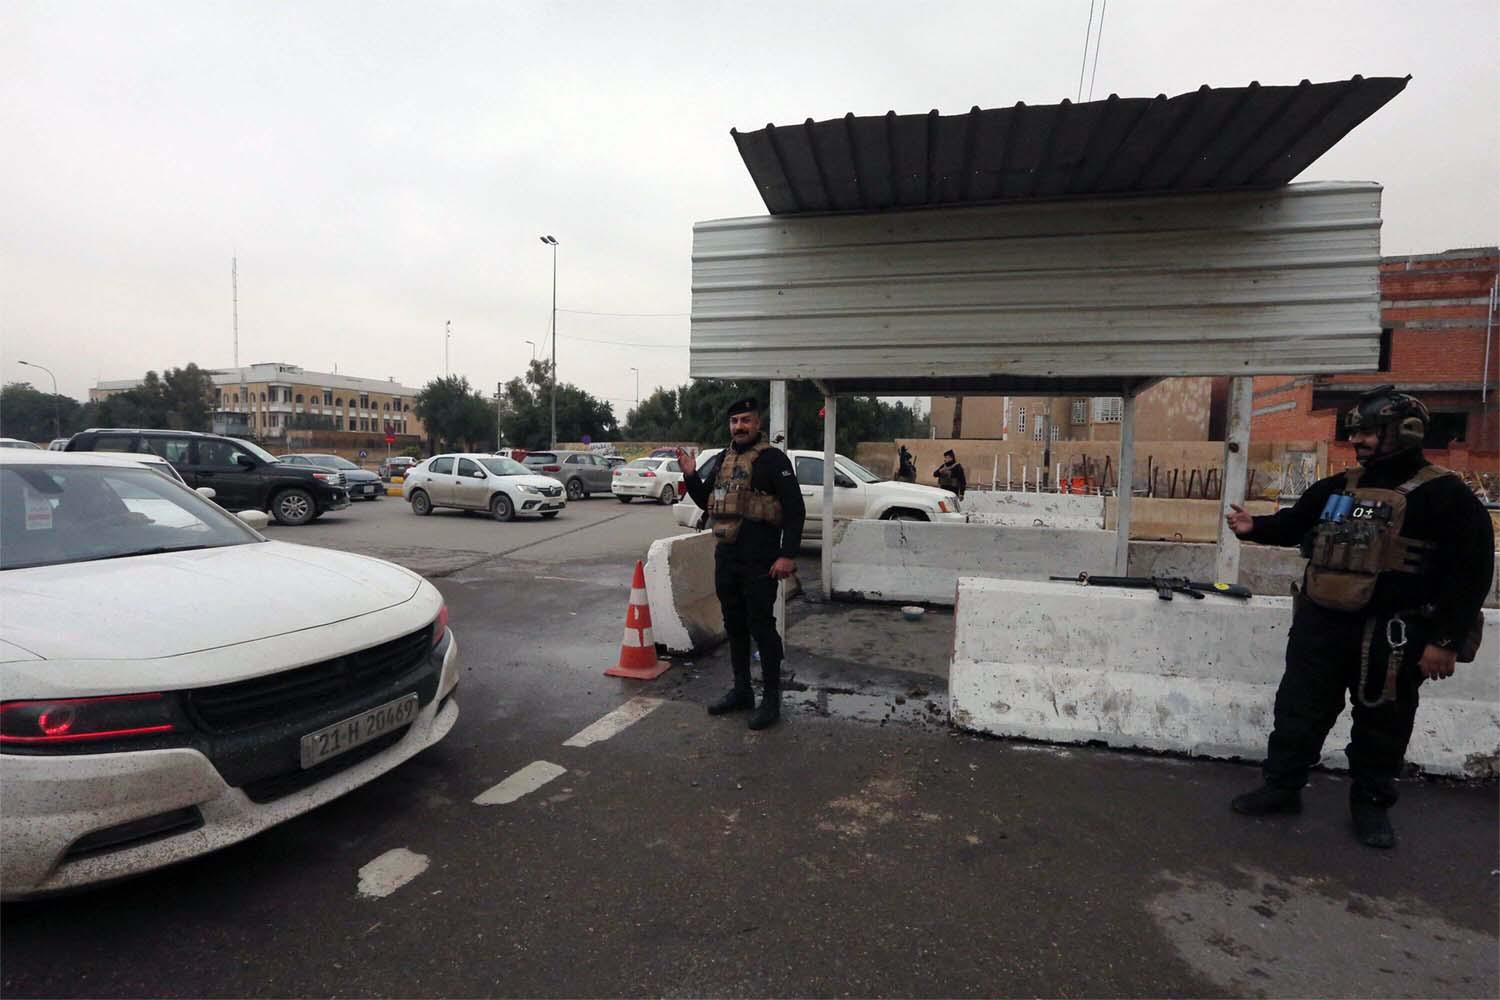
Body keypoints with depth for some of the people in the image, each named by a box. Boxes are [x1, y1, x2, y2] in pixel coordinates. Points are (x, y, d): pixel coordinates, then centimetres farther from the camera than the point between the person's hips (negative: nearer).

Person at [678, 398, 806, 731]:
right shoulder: (725, 458, 14)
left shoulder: (772, 458, -9)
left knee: (761, 626, -2)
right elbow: (705, 501, 23)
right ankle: (741, 691, 29)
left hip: (759, 561, -7)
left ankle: (772, 698, 12)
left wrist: (787, 555, -20)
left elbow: (795, 509, -13)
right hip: (726, 557, 8)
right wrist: (691, 476, 5)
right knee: (734, 625, 15)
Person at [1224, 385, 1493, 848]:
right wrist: (1255, 527, -5)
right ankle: (1281, 787, 24)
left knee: (1381, 723, 11)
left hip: (1390, 634, -5)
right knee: (1299, 708, 11)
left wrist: (1447, 639, -14)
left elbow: (1472, 570, -10)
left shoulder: (1445, 495, -7)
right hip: (1321, 623, 5)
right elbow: (1293, 525, 18)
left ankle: (1371, 805, 29)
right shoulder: (1337, 488, 10)